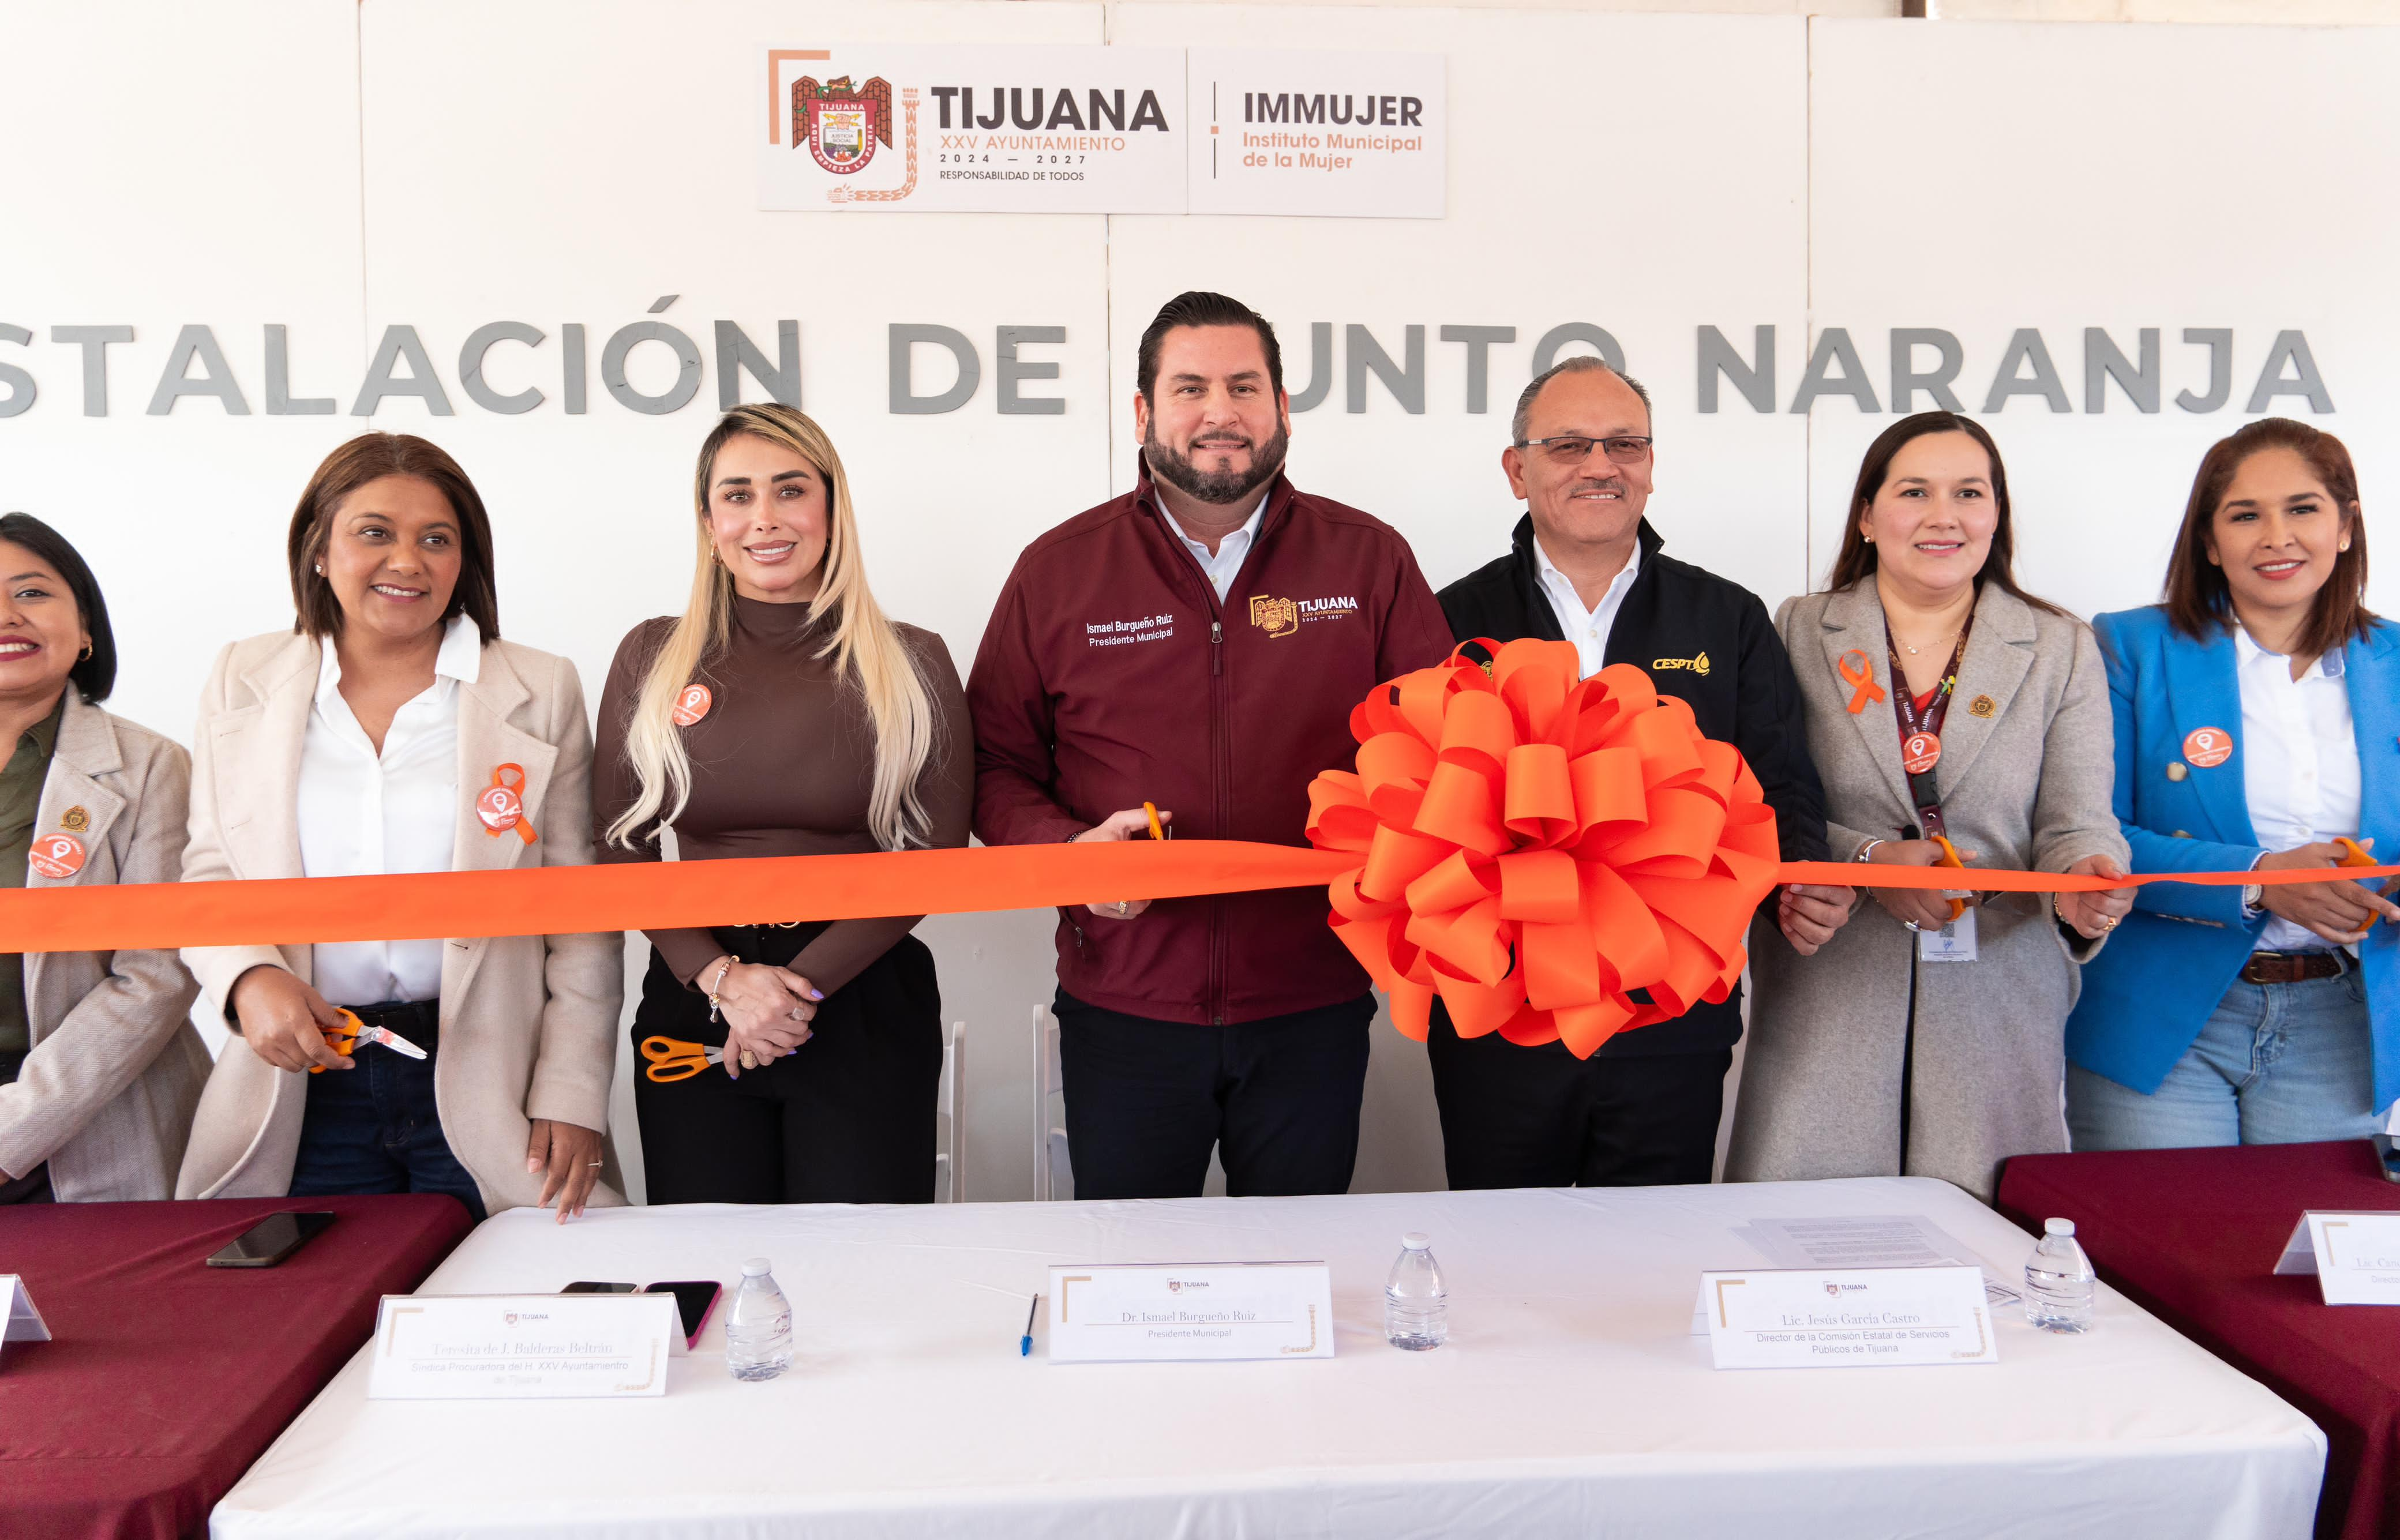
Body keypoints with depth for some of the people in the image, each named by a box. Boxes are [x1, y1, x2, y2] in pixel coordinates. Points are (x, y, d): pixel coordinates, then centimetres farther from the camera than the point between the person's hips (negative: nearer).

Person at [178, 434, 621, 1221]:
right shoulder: (244, 682, 8)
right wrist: (249, 977, -10)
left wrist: (572, 1096, -6)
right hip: (301, 1095, 2)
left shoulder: (540, 692, 2)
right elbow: (206, 876, 11)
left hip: (485, 1093, -1)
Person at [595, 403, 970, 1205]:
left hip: (864, 999, -1)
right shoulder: (652, 657, 5)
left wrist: (803, 981, -11)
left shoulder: (912, 662, 1)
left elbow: (935, 856, -1)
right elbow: (621, 851, 5)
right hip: (694, 997, 2)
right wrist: (723, 979, -9)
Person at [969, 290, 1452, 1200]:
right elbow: (995, 764, 5)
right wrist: (1066, 848, -14)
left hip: (1313, 1010, 1)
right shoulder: (1057, 571, 2)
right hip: (1122, 1011, 0)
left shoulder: (1369, 560, 2)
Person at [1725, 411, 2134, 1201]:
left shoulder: (2062, 649, 10)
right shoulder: (1796, 633, 6)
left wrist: (2082, 884, -20)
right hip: (1825, 1010, -1)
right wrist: (1868, 860, -15)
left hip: (1996, 1010, 1)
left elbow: (2076, 822, 2)